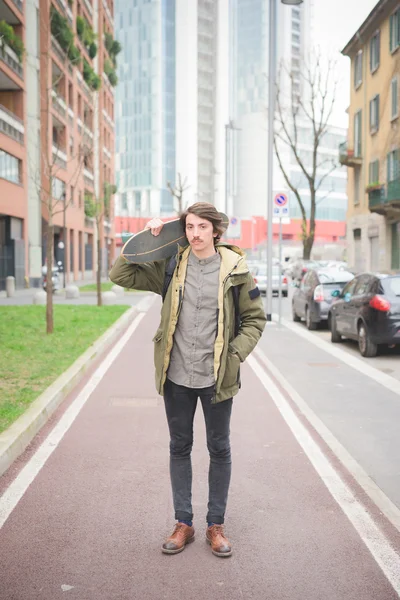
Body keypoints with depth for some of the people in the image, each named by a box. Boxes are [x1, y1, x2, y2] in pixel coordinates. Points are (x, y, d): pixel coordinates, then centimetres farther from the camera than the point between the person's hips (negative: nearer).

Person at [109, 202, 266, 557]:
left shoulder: (235, 269, -5)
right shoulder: (171, 266, 0)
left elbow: (255, 318, 3)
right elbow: (121, 275, 2)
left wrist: (235, 355, -10)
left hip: (216, 377, -2)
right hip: (177, 377, 2)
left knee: (219, 449, 10)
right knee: (179, 448, 12)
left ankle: (216, 525, 26)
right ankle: (183, 524, 27)